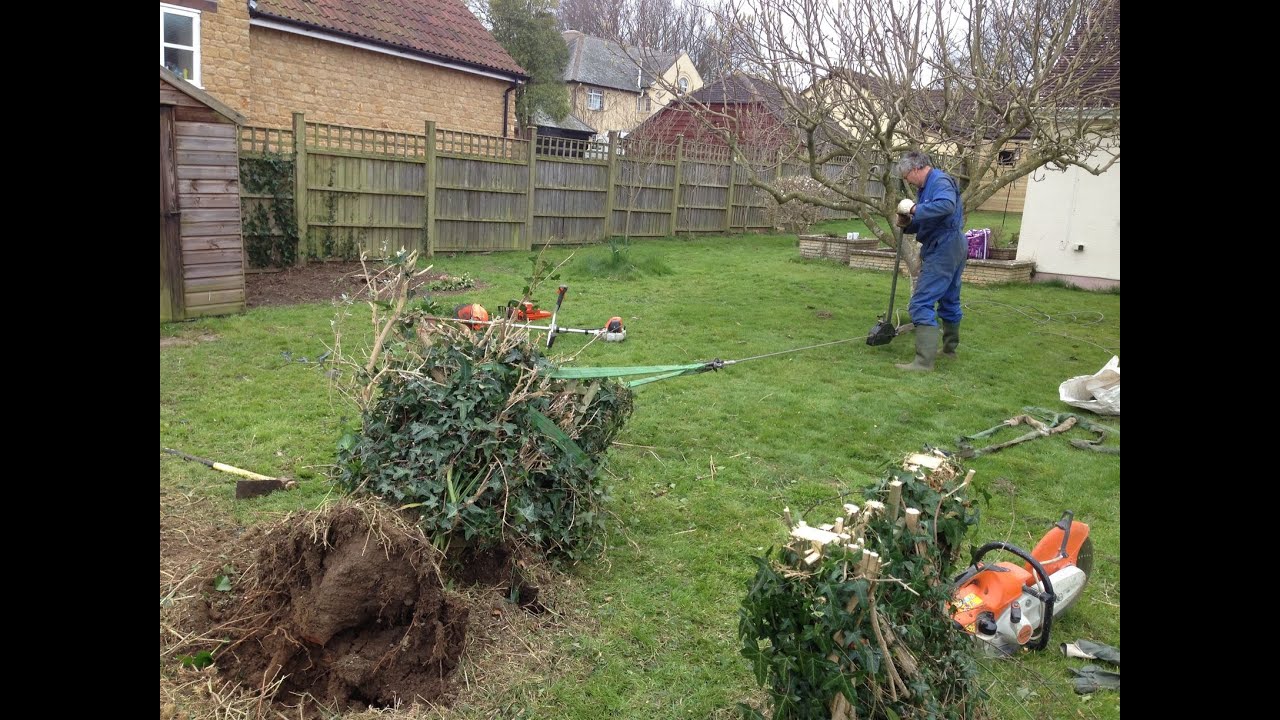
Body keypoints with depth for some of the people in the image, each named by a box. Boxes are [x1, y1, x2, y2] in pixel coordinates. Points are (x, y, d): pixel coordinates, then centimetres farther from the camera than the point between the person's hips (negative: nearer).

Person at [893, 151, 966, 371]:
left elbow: (947, 205, -34)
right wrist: (907, 224, 0)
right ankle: (950, 348, 37)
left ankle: (924, 360, -17)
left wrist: (916, 210, -23)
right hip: (952, 248, 11)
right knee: (949, 300, 21)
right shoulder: (928, 186, 17)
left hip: (943, 251, -11)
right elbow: (926, 223, 19)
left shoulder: (940, 181, -14)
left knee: (922, 303, -14)